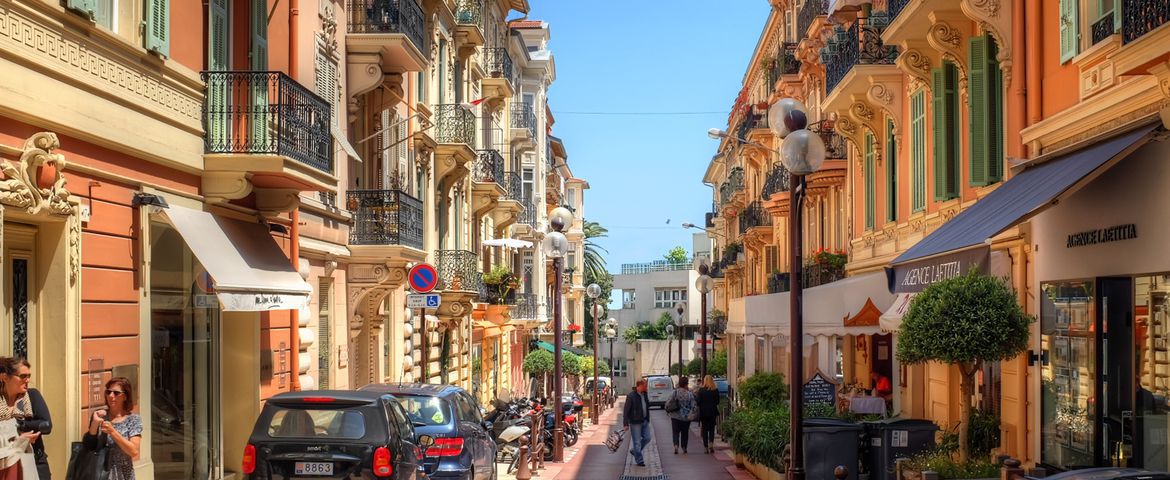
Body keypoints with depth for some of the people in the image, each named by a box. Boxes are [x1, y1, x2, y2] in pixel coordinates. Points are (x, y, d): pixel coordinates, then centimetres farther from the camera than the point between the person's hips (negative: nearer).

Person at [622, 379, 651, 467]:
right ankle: (639, 460, 9)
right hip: (635, 422, -7)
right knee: (637, 441, 0)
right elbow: (626, 410, -14)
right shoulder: (631, 396, -16)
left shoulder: (644, 394, 7)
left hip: (645, 421, 7)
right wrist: (625, 424, -16)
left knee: (647, 438, 9)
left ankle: (634, 450, 29)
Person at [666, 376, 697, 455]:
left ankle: (676, 445, -16)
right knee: (685, 432, 14)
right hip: (686, 417, 0)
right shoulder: (689, 394, -9)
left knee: (675, 431, 5)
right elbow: (694, 405, -11)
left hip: (675, 416, 0)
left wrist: (668, 412, 6)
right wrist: (692, 415, 0)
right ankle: (684, 448, 20)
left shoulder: (674, 392, -8)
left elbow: (668, 402, -8)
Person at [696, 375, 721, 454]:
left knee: (704, 430, 7)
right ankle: (711, 443, -5)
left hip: (703, 413, -2)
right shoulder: (716, 390, -4)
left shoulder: (701, 390, -11)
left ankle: (706, 447, 7)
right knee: (712, 429, 13)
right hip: (712, 413, 2)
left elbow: (698, 401, -10)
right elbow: (717, 402, 3)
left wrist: (694, 396, 8)